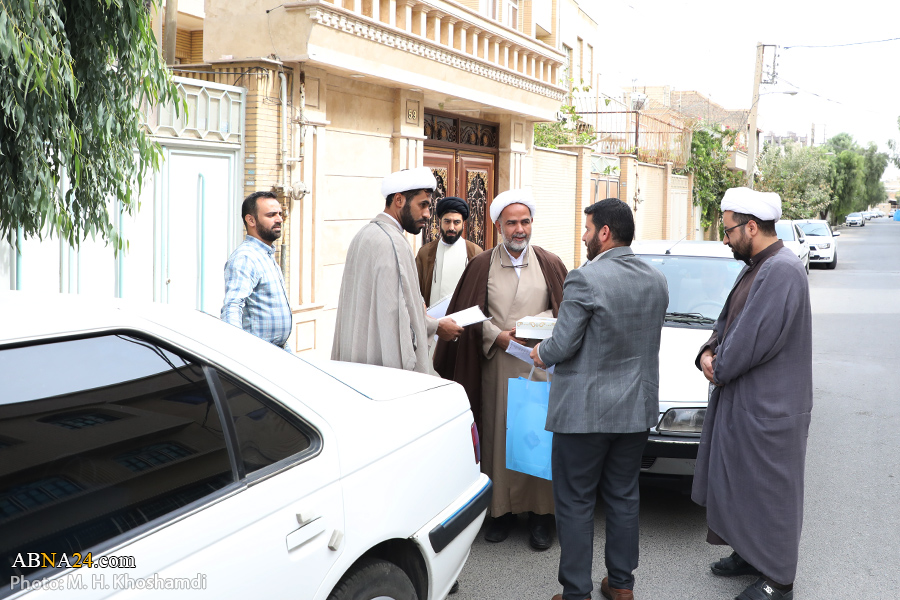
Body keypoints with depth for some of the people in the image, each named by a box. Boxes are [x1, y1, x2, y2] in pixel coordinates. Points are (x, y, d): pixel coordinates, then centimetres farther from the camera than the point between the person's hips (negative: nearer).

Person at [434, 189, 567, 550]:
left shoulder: (550, 265, 8)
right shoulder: (481, 266, 8)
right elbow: (468, 316, 6)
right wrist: (497, 336, -9)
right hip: (497, 366, 0)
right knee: (499, 436, 2)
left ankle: (541, 513, 10)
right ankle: (503, 509, 15)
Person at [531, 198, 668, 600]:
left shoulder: (585, 279, -18)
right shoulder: (657, 280, 3)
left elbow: (564, 345, -17)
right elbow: (643, 337, 11)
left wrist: (541, 354, 3)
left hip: (585, 411, -7)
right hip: (637, 409, 7)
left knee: (575, 503, 5)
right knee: (624, 498, 18)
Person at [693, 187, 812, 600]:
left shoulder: (782, 271, -21)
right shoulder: (755, 268, 11)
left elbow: (755, 340, -25)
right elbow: (728, 320, 17)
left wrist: (720, 369, -12)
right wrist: (708, 353, -1)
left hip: (767, 407, -10)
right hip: (740, 399, 10)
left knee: (769, 491, 2)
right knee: (739, 482, 19)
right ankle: (749, 554, 35)